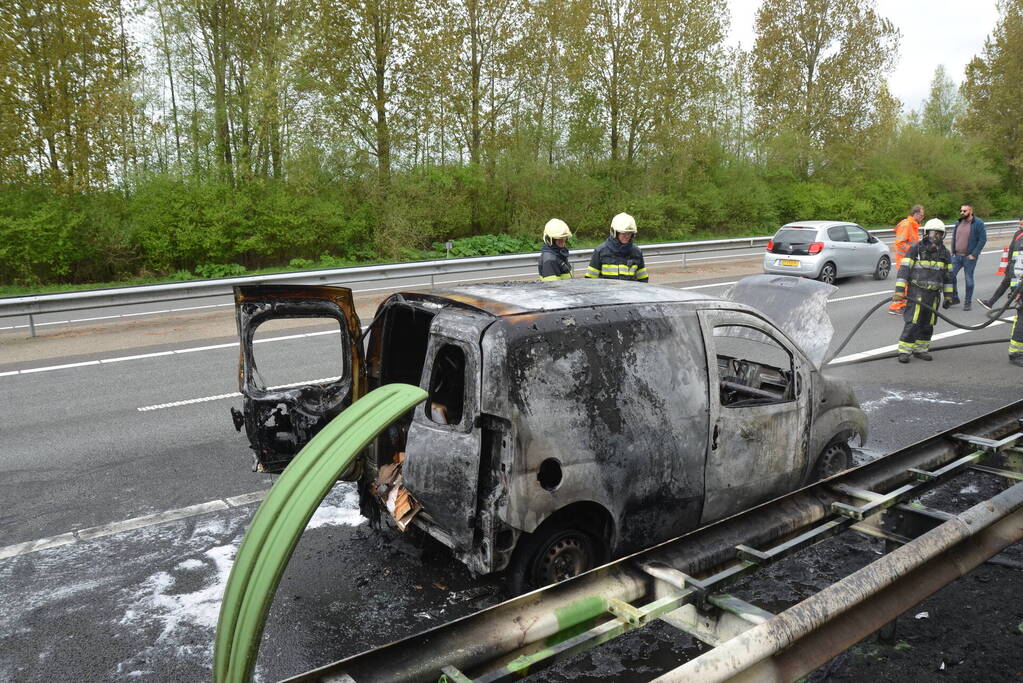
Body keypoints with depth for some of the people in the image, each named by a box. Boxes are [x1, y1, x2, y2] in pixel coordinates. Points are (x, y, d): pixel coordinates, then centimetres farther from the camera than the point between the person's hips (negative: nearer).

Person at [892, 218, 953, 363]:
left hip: (934, 294, 6)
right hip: (917, 292, -5)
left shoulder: (944, 253, 13)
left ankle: (920, 349, 19)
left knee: (928, 323, 9)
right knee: (913, 322, -10)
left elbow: (948, 275, 18)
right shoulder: (916, 249, -4)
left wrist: (948, 295, 15)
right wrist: (899, 290, -16)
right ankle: (904, 350, -4)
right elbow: (904, 269, -9)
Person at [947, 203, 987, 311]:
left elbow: (983, 239, -11)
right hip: (957, 256, 5)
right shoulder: (958, 223, 10)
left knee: (969, 279, 3)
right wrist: (953, 251, 8)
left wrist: (974, 254, -14)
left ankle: (968, 302, 13)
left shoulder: (978, 223, -8)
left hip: (969, 257, -5)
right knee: (951, 276, 1)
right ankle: (954, 298, 16)